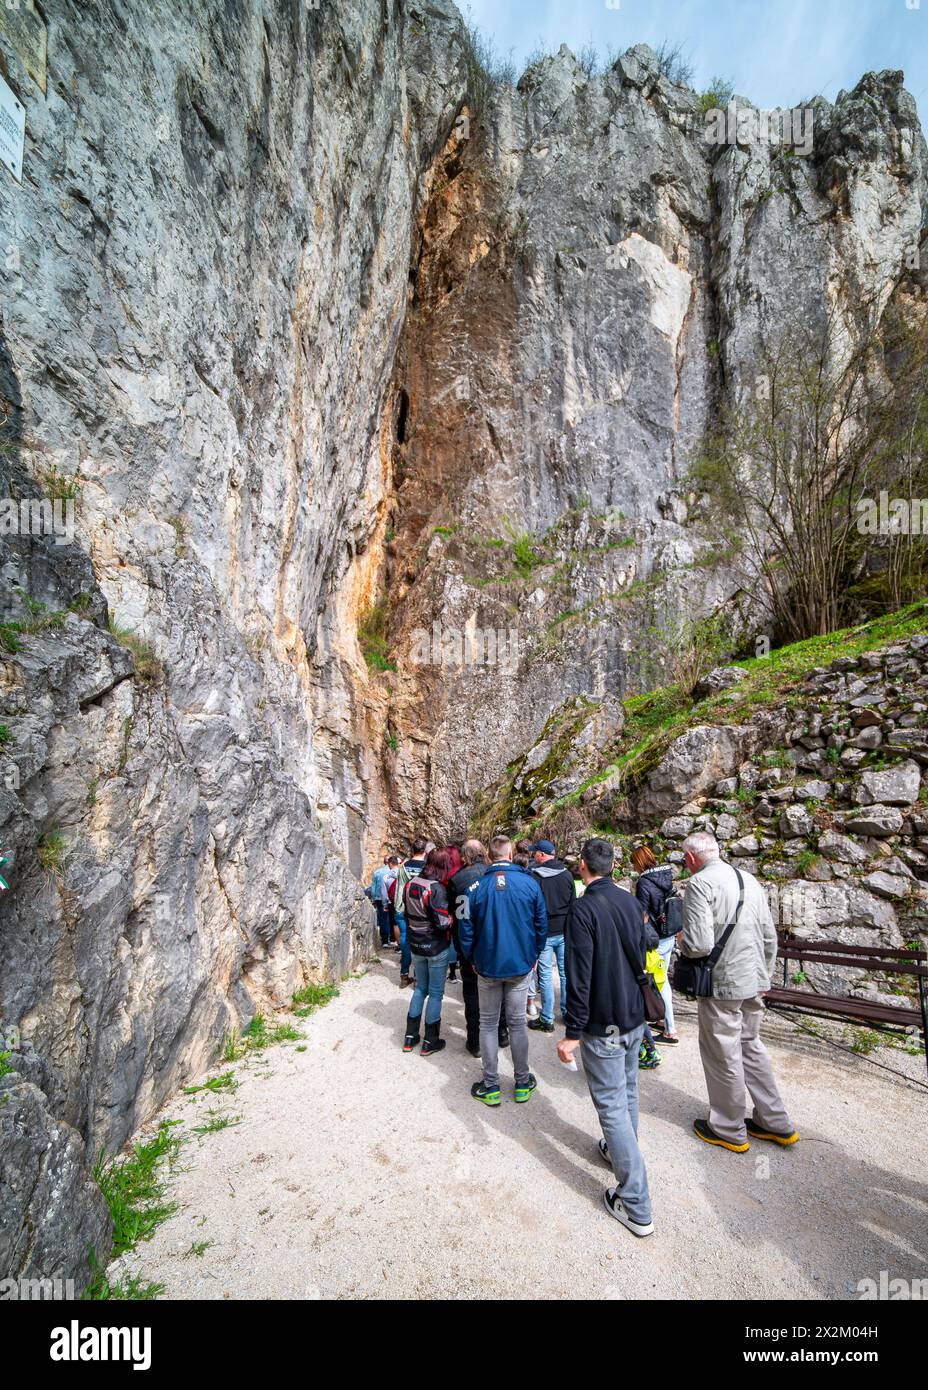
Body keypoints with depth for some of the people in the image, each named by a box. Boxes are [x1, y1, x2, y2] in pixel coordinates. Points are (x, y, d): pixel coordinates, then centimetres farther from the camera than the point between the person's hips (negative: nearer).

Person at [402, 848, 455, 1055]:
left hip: (416, 945, 6)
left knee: (420, 988, 21)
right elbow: (443, 922, -25)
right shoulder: (437, 888, -24)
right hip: (437, 947, -6)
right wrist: (452, 917, -6)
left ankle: (410, 1037, 27)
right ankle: (430, 1041, 19)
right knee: (436, 992, 9)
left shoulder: (411, 883, -2)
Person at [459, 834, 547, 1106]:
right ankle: (522, 1084, 25)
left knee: (488, 1024, 12)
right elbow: (542, 924, -2)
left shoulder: (477, 887, -12)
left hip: (488, 966, -1)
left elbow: (466, 929, -5)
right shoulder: (529, 883, -10)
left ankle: (491, 1088, 19)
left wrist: (472, 960, 10)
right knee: (518, 1022, 15)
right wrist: (533, 955, 13)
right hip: (521, 965, 1)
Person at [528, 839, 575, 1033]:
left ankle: (547, 1020, 13)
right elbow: (573, 903, 8)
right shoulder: (567, 874, -1)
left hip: (544, 933, -4)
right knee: (566, 972, 15)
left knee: (546, 975, 5)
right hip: (564, 931, 4)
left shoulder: (534, 877, -16)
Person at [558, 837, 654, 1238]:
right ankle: (621, 1150, 45)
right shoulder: (630, 901, 0)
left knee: (611, 1104, 3)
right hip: (635, 1014, 8)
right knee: (627, 1089, 25)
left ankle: (636, 1206, 10)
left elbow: (579, 977, -24)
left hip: (603, 1024, -7)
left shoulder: (584, 909, -23)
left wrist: (573, 1032, -17)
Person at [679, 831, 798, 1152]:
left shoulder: (700, 883, -19)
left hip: (721, 984, -7)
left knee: (722, 1056, 10)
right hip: (754, 982, 8)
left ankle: (730, 1131, 26)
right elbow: (770, 937, 12)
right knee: (750, 1046, 24)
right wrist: (764, 976, 23)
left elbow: (699, 944, -25)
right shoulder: (750, 879, 5)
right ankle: (775, 1122, 34)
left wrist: (682, 941, -3)